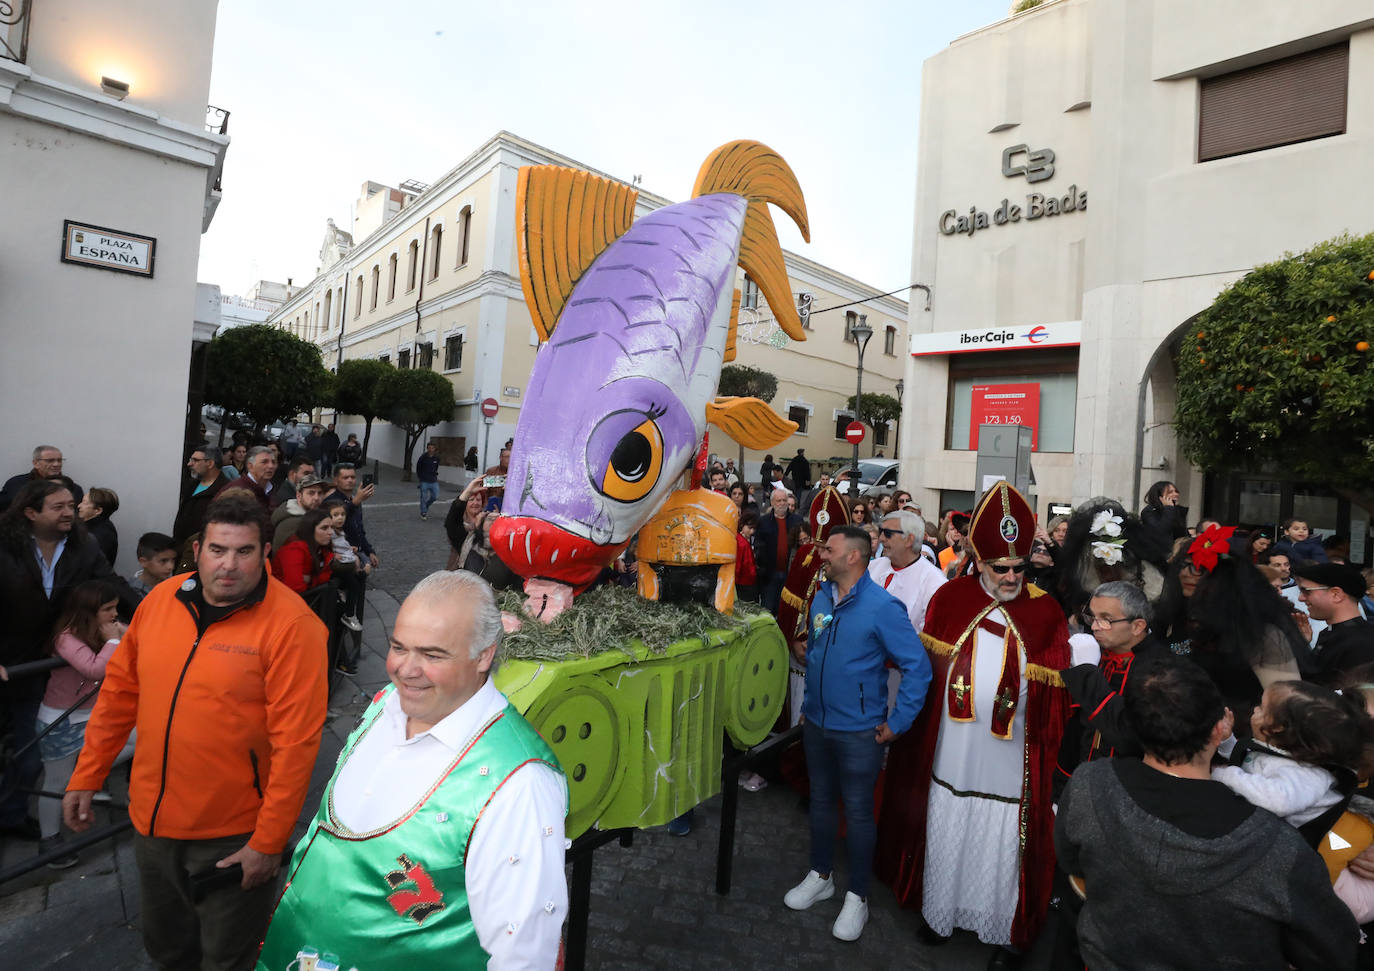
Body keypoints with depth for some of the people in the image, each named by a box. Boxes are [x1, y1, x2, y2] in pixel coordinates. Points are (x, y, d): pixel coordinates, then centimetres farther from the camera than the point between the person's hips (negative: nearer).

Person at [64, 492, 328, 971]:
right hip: (152, 820, 6)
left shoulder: (290, 625, -24)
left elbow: (296, 741, -23)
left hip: (235, 834, -5)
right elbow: (120, 691, 8)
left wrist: (268, 843, -19)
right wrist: (86, 776, 10)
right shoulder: (160, 599, -4)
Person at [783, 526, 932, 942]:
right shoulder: (821, 597, 2)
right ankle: (820, 876, 41)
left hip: (859, 731, -6)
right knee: (820, 800, 20)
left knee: (857, 812, 9)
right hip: (816, 722, 6)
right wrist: (803, 650, 1)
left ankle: (857, 896, 30)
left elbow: (918, 666, -18)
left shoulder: (883, 607, -19)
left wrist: (897, 723, -16)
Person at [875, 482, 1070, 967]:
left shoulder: (1045, 613, -8)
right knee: (947, 837, 18)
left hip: (1011, 761, -1)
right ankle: (939, 912, 42)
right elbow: (929, 671, 1)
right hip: (953, 756, 2)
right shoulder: (950, 598, -6)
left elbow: (1053, 695, -4)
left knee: (1003, 849, 13)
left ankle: (1010, 932, 39)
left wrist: (1046, 755, -7)